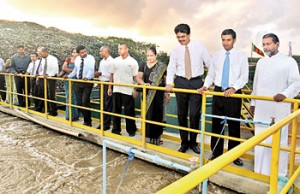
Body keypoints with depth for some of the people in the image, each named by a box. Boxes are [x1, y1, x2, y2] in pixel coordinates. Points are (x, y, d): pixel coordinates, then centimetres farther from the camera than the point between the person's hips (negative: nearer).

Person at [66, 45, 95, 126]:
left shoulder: (90, 58, -10)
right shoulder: (77, 59, 9)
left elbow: (91, 69, -24)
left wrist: (87, 77, -41)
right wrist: (69, 76, 13)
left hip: (88, 82, -6)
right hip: (79, 82, 7)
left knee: (85, 102, -9)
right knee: (79, 102, 9)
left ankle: (88, 122, 8)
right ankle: (86, 119, 24)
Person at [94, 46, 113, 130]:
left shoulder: (111, 61, -13)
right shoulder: (101, 61, 13)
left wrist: (101, 73, -16)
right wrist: (97, 74, -1)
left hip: (108, 84, -9)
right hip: (102, 84, 9)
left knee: (108, 105, -2)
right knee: (102, 104, 14)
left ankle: (107, 124, 7)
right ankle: (103, 122, 24)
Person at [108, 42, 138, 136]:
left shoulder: (133, 62, -3)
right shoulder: (115, 61, 7)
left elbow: (135, 77, -4)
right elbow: (111, 75, 11)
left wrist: (135, 90, -9)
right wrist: (109, 87, 8)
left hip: (128, 91, -4)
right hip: (116, 90, 4)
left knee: (129, 111, 4)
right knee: (116, 110, 10)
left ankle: (131, 130, 18)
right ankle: (116, 129, 22)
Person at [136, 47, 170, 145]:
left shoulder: (162, 66, -1)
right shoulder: (143, 65, 7)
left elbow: (166, 80, 3)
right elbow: (138, 77, 1)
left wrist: (167, 94, 3)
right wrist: (143, 83, -20)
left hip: (158, 94, -2)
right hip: (147, 94, 2)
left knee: (157, 115, 1)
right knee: (147, 114, 4)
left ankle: (156, 137, 13)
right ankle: (148, 136, 16)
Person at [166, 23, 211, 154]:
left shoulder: (199, 46, 0)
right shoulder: (175, 50, 4)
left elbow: (210, 64, 2)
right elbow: (171, 67, 0)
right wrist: (169, 83, -15)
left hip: (196, 82, -1)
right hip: (180, 82, 2)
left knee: (195, 114, 1)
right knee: (181, 114, 8)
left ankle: (193, 142, 21)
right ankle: (184, 142, 24)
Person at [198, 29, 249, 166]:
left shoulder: (241, 56, 0)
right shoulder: (216, 56, 8)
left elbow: (244, 77, -7)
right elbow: (211, 75, 10)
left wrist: (233, 88, -22)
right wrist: (205, 86, -8)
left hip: (234, 93, -2)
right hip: (218, 92, 3)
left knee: (234, 124, 6)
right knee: (216, 123, 8)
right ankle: (216, 152, 23)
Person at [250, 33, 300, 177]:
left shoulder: (288, 61, -1)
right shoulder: (261, 62, 15)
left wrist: (285, 94, -27)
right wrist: (253, 103, 18)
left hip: (279, 109, -5)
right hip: (261, 109, 5)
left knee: (279, 142, 0)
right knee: (260, 141, 9)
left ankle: (280, 174, 14)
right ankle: (260, 171, 21)